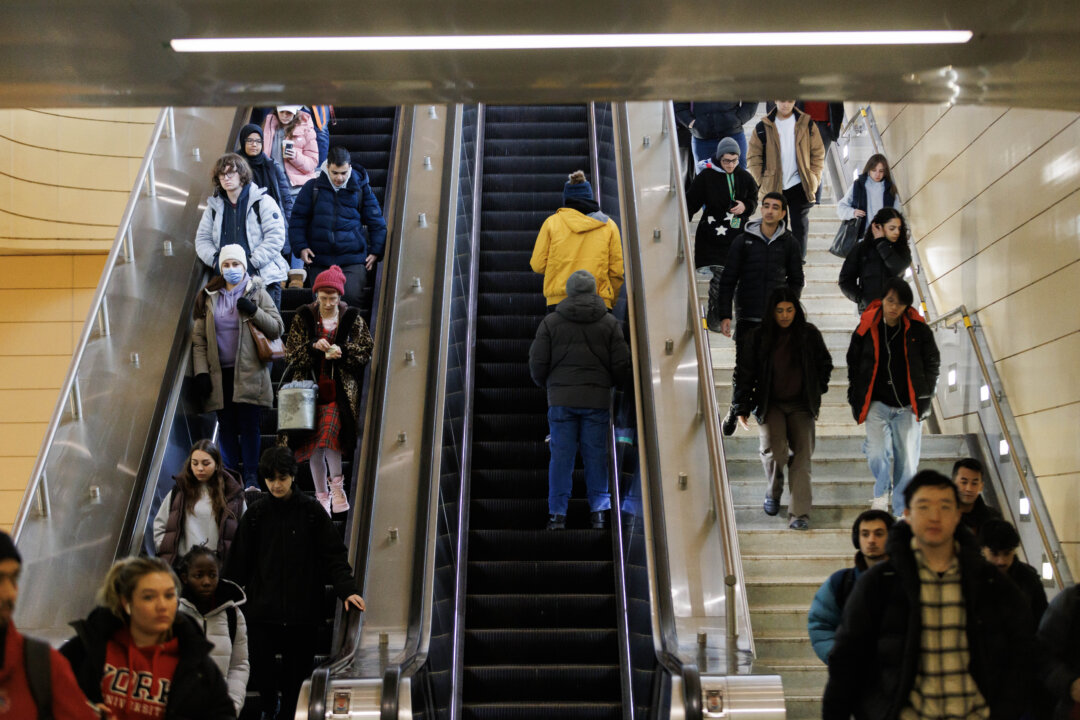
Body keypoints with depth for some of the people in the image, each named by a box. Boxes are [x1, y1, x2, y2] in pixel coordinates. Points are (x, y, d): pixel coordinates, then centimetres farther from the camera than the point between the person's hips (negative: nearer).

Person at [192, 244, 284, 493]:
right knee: (226, 426, 7)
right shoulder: (209, 297, 10)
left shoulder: (257, 293, 4)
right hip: (219, 373, 3)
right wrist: (201, 371, -1)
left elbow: (277, 329, 0)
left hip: (248, 372, -2)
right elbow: (198, 337, 9)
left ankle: (251, 478, 4)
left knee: (248, 425, -2)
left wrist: (254, 312, -16)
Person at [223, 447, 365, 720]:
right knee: (259, 672, 3)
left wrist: (347, 590, -15)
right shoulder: (255, 514, 3)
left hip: (303, 612, -1)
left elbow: (333, 554, -4)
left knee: (298, 672, 6)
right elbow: (238, 562, 5)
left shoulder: (311, 510, -2)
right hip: (262, 610, 1)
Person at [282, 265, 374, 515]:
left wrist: (342, 352, -14)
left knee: (330, 431, -20)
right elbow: (291, 352, 4)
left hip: (340, 388, -2)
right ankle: (322, 495, 14)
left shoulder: (352, 318, 4)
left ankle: (336, 484, -2)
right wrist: (313, 346, -14)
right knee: (314, 441, 3)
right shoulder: (303, 317, 6)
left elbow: (366, 351, 3)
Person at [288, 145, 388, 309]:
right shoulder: (313, 187, 5)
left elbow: (376, 222, 10)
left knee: (351, 297, -16)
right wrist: (300, 247, -1)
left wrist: (376, 251, 4)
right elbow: (297, 219, 10)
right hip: (319, 261, 2)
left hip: (353, 260, -2)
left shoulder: (361, 188, 4)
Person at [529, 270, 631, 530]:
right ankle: (599, 509, 10)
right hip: (597, 399, 1)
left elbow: (537, 363, 0)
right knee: (596, 455, 7)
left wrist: (546, 384, 20)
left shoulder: (550, 321, 1)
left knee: (561, 455, 4)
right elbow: (622, 365, 2)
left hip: (561, 399, 0)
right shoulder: (610, 322, 3)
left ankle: (557, 513, 6)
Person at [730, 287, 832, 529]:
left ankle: (799, 514, -7)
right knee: (774, 449, -19)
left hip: (801, 404, 1)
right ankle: (773, 491, 12)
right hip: (770, 404, -1)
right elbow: (744, 372, 0)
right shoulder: (759, 337, -4)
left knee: (802, 454, -9)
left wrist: (817, 394, 16)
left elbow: (825, 364, 17)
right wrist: (741, 408, -2)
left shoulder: (810, 334, 1)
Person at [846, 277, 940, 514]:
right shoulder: (867, 328, -3)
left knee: (907, 460, 2)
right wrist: (855, 398, 5)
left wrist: (925, 396, 4)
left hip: (909, 406, 1)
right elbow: (853, 363, 8)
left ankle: (902, 512, 19)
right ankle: (881, 492, 17)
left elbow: (933, 362, 10)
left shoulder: (918, 330, -2)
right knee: (877, 453, -15)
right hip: (877, 403, -1)